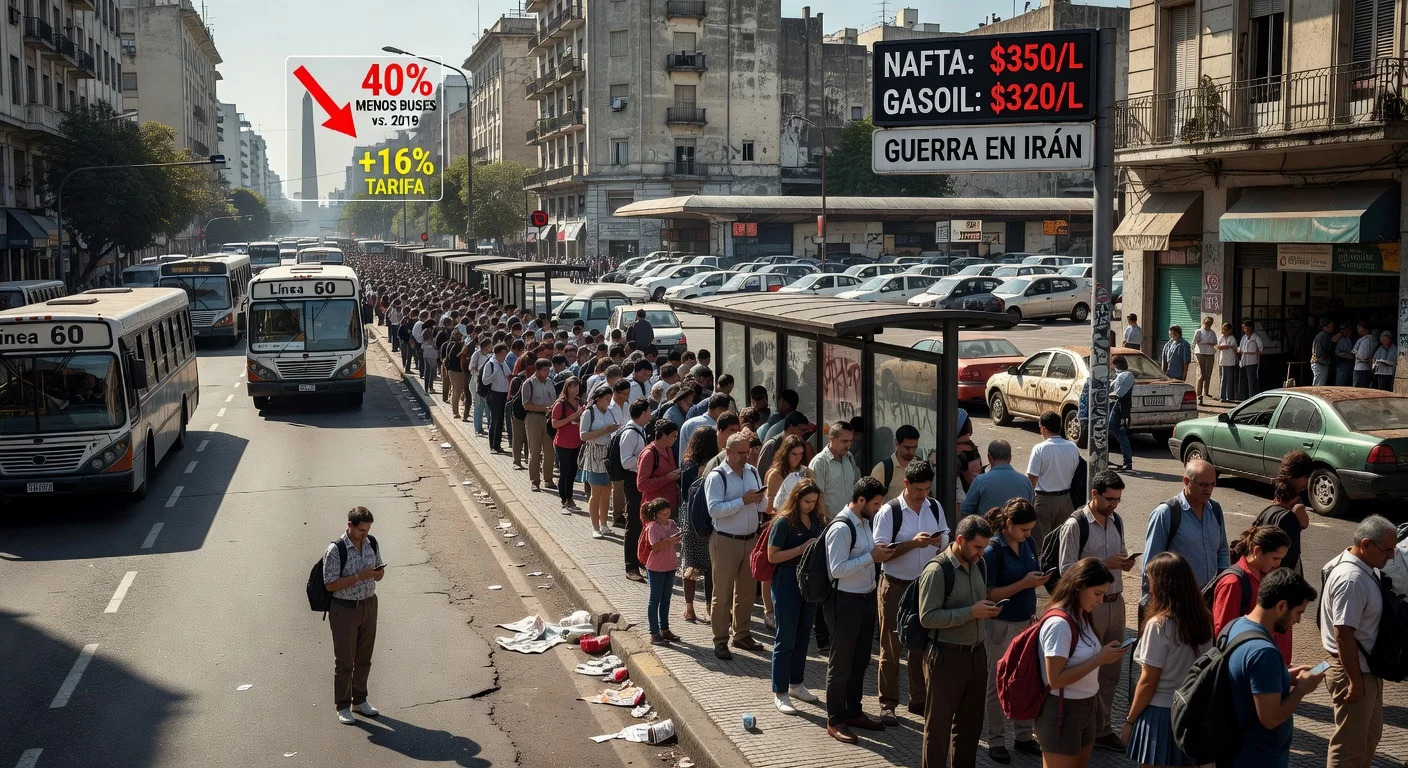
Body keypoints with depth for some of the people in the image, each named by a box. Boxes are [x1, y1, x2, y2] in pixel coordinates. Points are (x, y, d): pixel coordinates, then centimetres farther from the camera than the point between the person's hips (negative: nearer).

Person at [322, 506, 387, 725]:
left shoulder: (372, 543, -2)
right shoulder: (335, 550, -19)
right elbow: (330, 584, -19)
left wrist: (378, 573, -13)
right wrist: (359, 576, -28)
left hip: (369, 605, 5)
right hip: (345, 610, -5)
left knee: (364, 657, 16)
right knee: (344, 660, 5)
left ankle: (360, 700, 32)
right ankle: (342, 706, 19)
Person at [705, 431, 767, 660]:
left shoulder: (753, 472, 8)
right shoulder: (717, 477, -11)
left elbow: (762, 506, 13)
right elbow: (714, 510, -21)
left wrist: (760, 499, -11)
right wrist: (743, 500, -24)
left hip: (751, 539, 6)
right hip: (726, 541, -6)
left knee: (747, 591, 15)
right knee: (722, 594, 0)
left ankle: (742, 635, 29)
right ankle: (720, 641, 10)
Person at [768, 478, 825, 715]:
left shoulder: (817, 520, 6)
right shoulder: (784, 522, -12)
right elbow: (772, 556, -14)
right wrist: (802, 548, -20)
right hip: (787, 582, -6)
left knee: (803, 636, 15)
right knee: (786, 639, -1)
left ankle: (796, 684, 29)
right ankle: (779, 693, 6)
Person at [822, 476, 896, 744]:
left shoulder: (865, 521, 7)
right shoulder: (841, 528, -22)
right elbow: (837, 569, -25)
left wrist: (879, 554, 0)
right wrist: (871, 556, -23)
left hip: (867, 598, 9)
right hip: (846, 602, -9)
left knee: (860, 661, 20)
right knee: (841, 664, 4)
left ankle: (853, 712, 35)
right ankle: (835, 721, 17)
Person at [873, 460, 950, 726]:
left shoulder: (935, 508, 3)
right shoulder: (889, 512, -12)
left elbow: (946, 542, 12)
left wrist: (940, 543, -12)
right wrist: (912, 543, -25)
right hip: (895, 586, -4)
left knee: (922, 644, 11)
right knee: (892, 647, 3)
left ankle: (919, 699, 23)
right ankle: (887, 704, 13)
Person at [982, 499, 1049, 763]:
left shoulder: (1028, 543, 3)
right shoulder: (993, 550, -16)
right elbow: (989, 593, -17)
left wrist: (1040, 579, -9)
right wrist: (1024, 583, -24)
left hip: (1027, 621, 6)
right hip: (1002, 625, -6)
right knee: (998, 684, 6)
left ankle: (1024, 736, 27)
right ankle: (996, 742, 17)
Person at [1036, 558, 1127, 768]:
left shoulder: (1081, 616, 6)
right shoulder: (1059, 623, -23)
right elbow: (1055, 679, -25)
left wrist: (1105, 655, -1)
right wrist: (1099, 660, -22)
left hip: (1086, 708, 9)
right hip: (1062, 713, -9)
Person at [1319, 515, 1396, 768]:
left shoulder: (1361, 567, 5)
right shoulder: (1351, 579, -27)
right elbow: (1344, 635, -28)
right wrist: (1356, 682, -23)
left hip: (1367, 668, 10)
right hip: (1353, 671, -10)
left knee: (1370, 735, 24)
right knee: (1350, 745, 3)